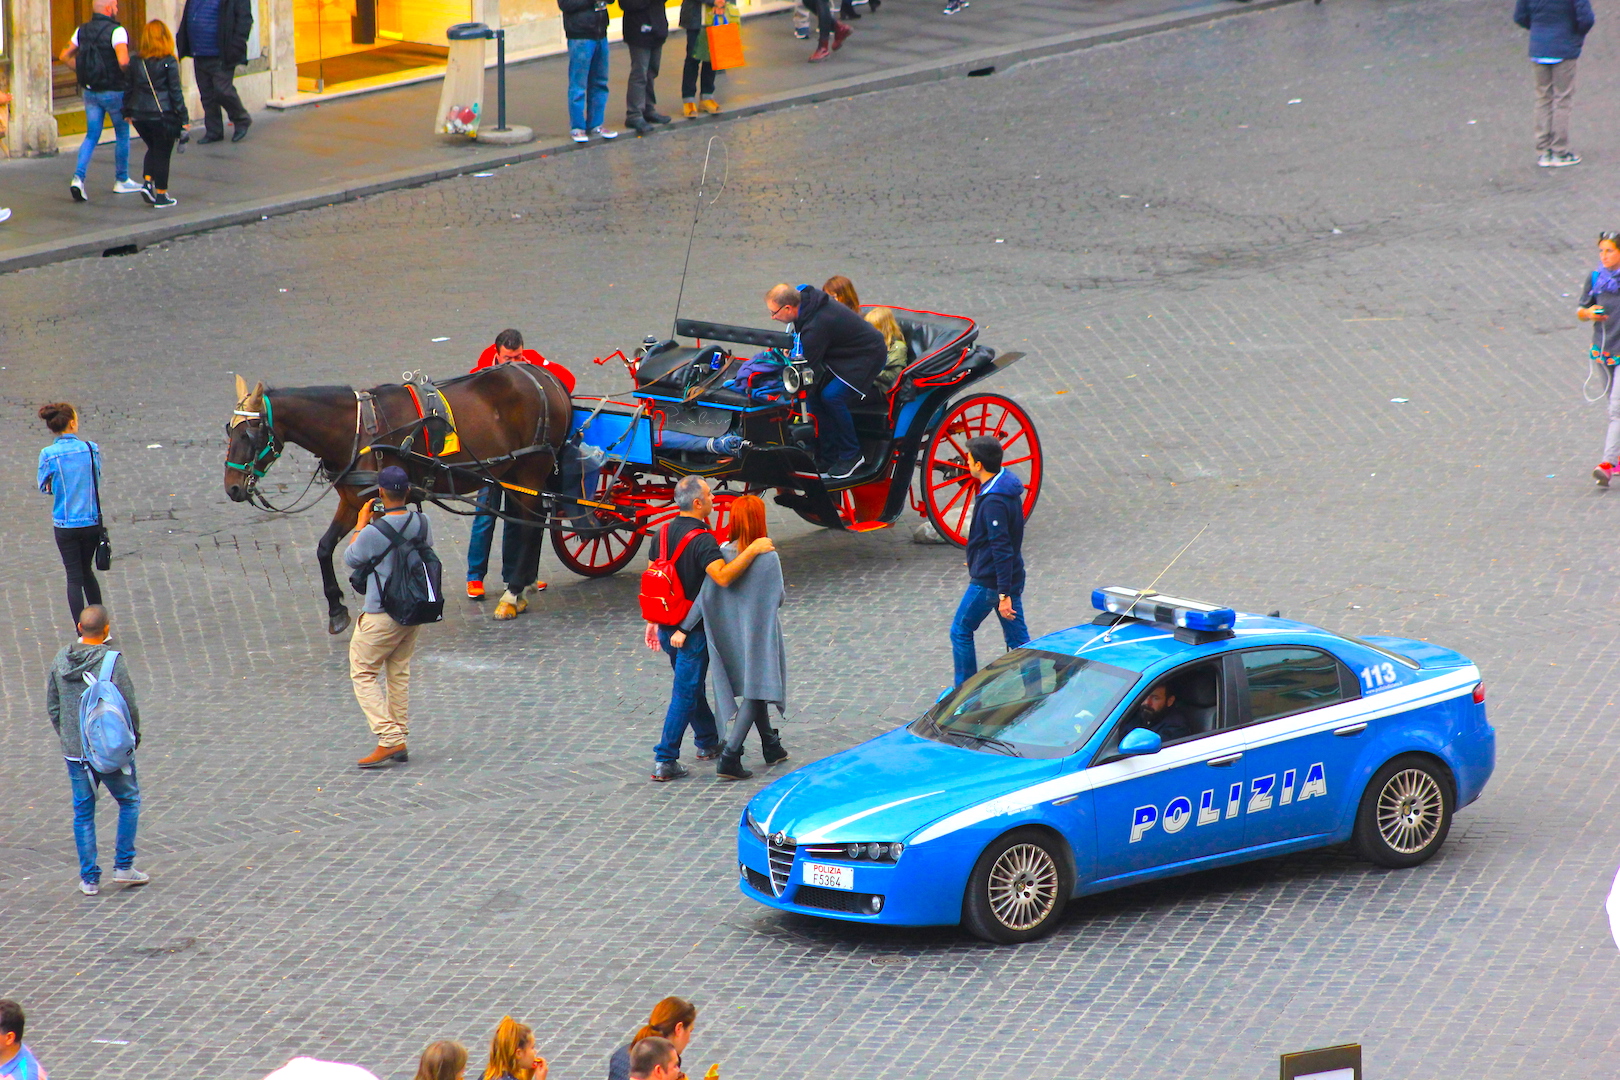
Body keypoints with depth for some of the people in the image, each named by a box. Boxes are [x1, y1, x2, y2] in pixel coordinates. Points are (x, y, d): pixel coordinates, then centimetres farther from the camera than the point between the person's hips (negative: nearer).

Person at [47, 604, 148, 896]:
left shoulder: (60, 660, -1)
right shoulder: (114, 661, -17)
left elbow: (52, 706, 7)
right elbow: (129, 705, -13)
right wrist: (134, 736, 4)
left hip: (73, 751, 4)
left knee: (83, 812, 12)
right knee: (129, 800, 17)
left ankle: (89, 878, 14)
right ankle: (123, 866, 15)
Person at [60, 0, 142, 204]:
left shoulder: (82, 31, 4)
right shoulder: (116, 32, -16)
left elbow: (65, 56, 7)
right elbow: (123, 61, -29)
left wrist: (83, 71, 12)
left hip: (90, 92, 5)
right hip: (114, 92, -5)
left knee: (91, 136, 9)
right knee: (122, 135, 13)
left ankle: (78, 177, -10)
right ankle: (122, 180, 23)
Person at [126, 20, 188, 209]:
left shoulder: (136, 62, 4)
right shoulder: (169, 63, -10)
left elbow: (129, 89, 9)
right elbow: (175, 92, -10)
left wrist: (128, 112, 21)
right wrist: (184, 117, -5)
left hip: (139, 115, 4)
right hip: (163, 115, -4)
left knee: (153, 149, 23)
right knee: (162, 153, 6)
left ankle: (147, 182, 5)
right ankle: (161, 195, 9)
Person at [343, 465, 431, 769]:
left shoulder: (374, 533, -21)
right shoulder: (422, 522, -4)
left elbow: (350, 559, -3)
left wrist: (361, 524, 8)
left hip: (381, 615, -7)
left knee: (363, 673, 3)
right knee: (399, 672, 18)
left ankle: (389, 738, -8)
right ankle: (400, 740, 20)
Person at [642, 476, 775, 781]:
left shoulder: (664, 532, 4)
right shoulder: (701, 539, -21)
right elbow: (722, 576, -37)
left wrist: (653, 621, 19)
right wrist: (752, 550, -32)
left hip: (667, 626, 8)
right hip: (692, 629, -8)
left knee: (691, 686, 23)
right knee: (685, 693, -2)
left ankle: (708, 743, 38)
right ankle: (664, 761, -5)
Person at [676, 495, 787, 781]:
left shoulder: (723, 554, -11)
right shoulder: (768, 558, -19)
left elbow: (705, 596, -14)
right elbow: (779, 598, -9)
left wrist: (683, 628, -11)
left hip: (732, 635, 4)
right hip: (760, 635, -4)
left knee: (753, 691, 22)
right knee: (754, 695, 2)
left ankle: (771, 746, 35)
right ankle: (729, 757, -9)